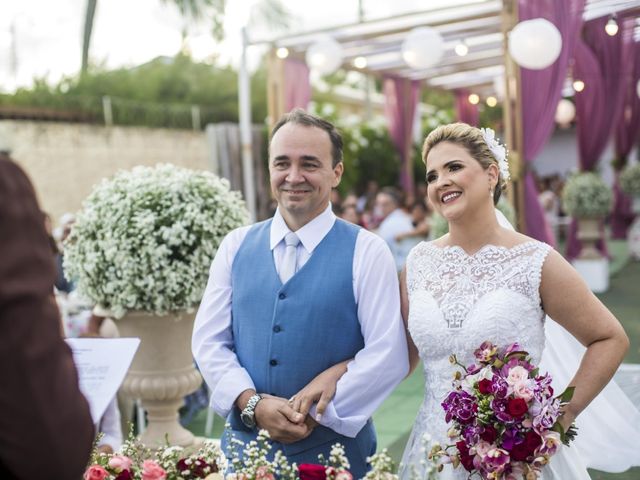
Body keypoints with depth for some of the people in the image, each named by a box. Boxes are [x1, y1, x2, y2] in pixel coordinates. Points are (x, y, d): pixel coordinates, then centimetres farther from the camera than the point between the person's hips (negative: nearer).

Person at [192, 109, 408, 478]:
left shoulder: (368, 252, -6)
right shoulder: (235, 246, 4)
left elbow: (388, 355, -11)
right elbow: (209, 341, 1)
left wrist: (317, 414, -15)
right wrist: (253, 404, -13)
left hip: (335, 449, -2)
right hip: (244, 446, 3)